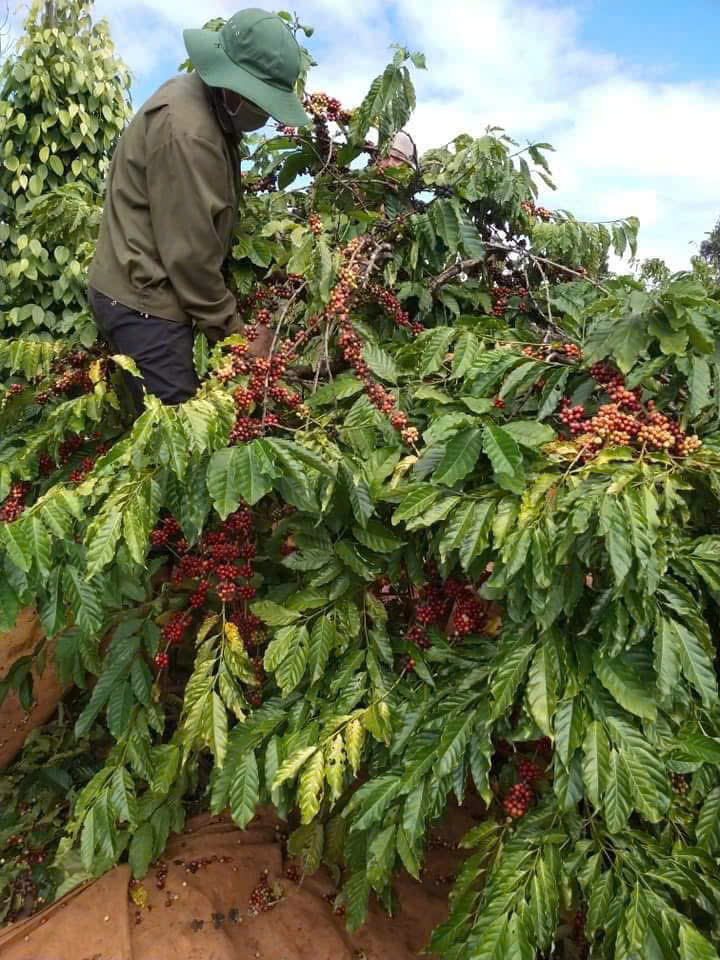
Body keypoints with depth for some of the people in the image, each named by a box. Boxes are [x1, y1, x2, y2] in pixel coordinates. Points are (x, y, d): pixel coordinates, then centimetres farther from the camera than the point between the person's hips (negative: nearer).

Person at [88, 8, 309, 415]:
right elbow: (189, 253, -21)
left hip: (148, 292, 10)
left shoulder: (207, 104, 10)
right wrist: (233, 332, -11)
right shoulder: (186, 131, -22)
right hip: (144, 301, -10)